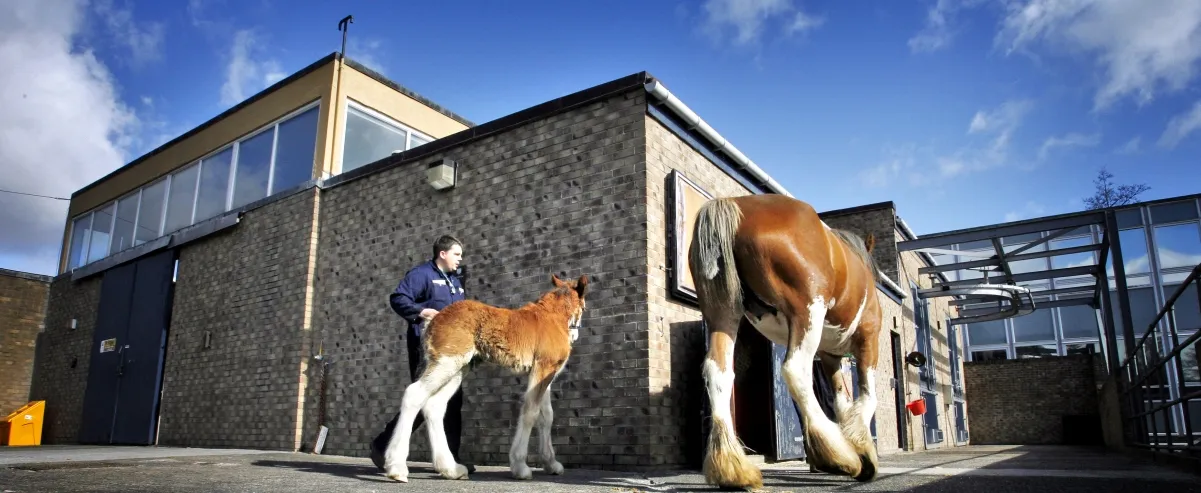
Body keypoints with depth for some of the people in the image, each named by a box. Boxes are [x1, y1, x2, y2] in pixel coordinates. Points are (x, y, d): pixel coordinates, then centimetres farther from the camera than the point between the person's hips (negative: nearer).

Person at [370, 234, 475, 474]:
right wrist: (424, 312, -24)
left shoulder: (456, 281, 20)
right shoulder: (422, 273, -5)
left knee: (453, 401, 4)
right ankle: (383, 445, 8)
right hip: (426, 346, -8)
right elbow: (397, 299, -13)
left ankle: (449, 457, 10)